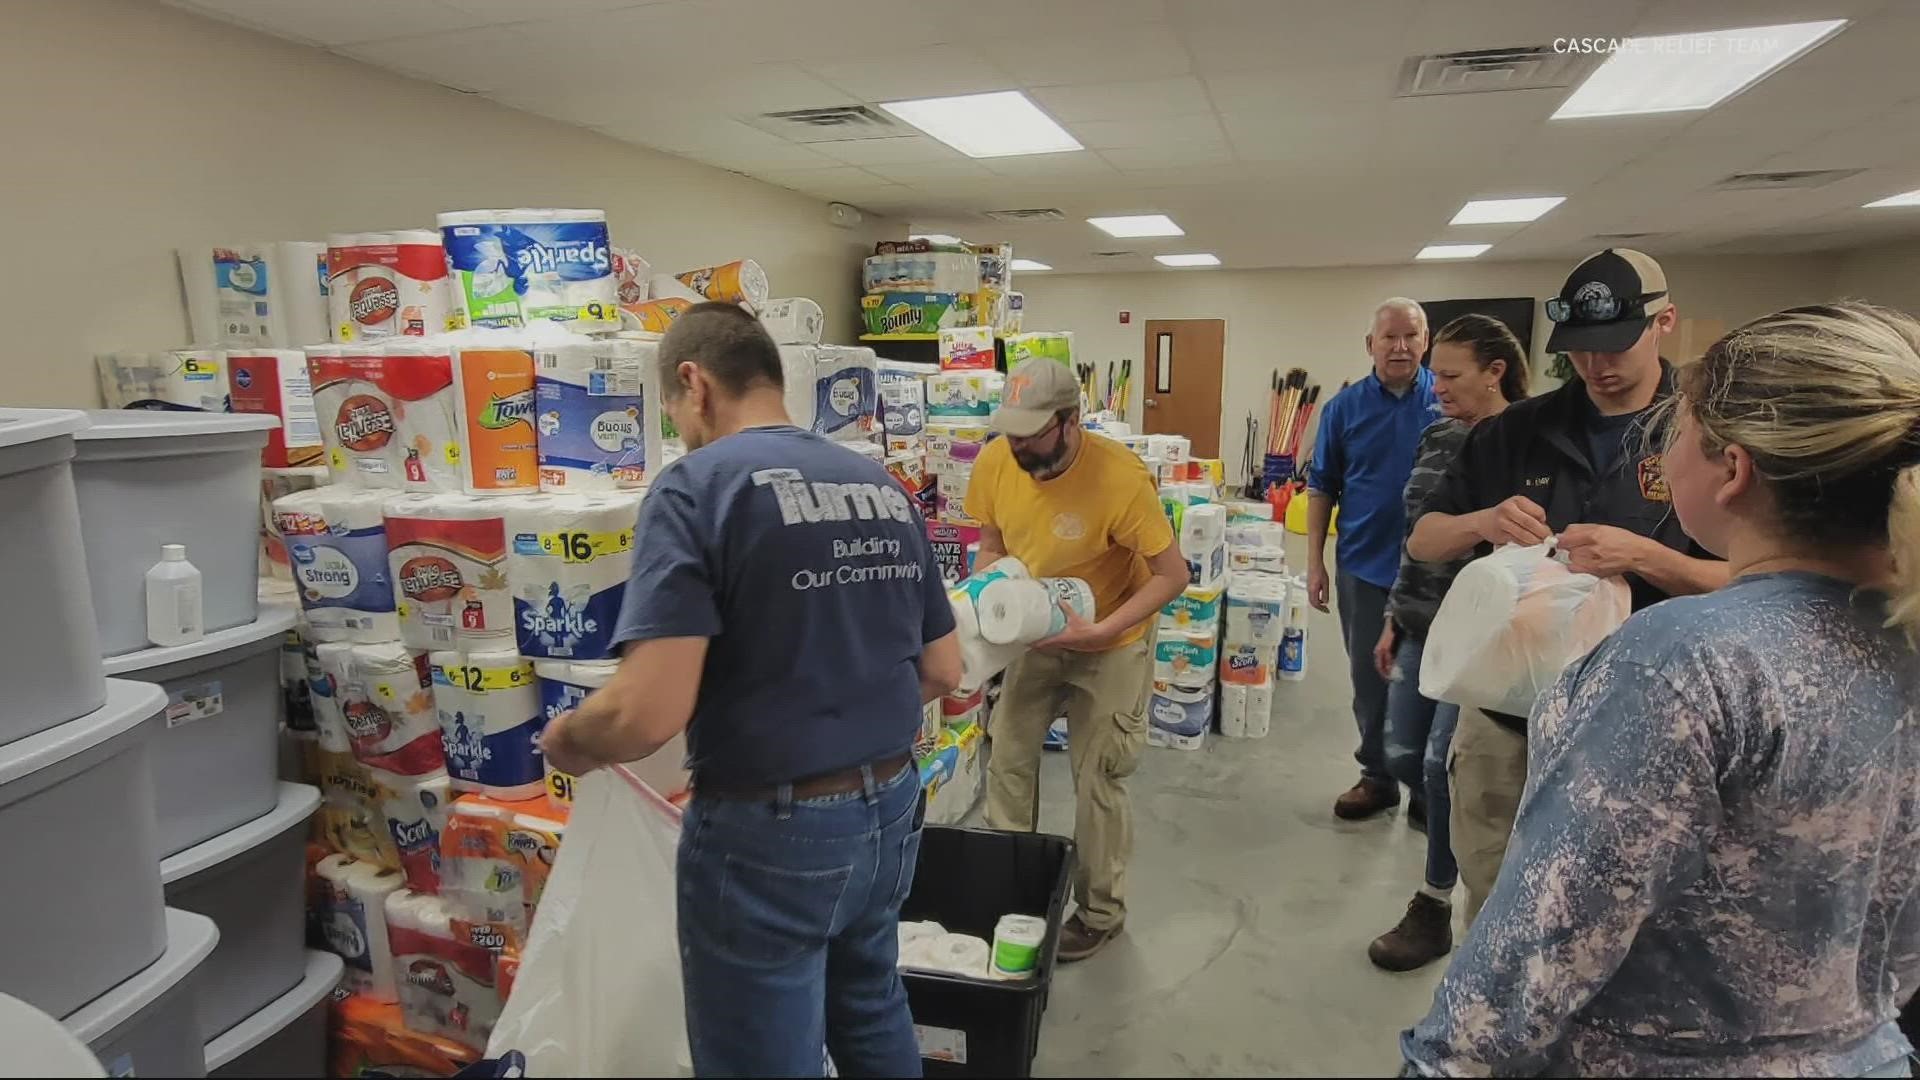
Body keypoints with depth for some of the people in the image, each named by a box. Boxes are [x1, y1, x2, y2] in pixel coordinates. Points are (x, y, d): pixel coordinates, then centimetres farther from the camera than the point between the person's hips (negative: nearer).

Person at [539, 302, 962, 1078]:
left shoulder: (696, 486, -15)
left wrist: (568, 738, -3)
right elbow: (942, 672, 10)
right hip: (890, 809, 7)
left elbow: (647, 713, -23)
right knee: (870, 1012, 29)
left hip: (769, 832, -6)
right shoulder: (883, 488, 5)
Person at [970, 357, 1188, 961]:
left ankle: (1101, 912, 25)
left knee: (1097, 781, 3)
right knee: (1007, 758, 9)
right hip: (1036, 635, 5)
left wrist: (1097, 631, -31)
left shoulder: (1121, 478, -30)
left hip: (1112, 643, -4)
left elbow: (1172, 576, -23)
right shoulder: (996, 463, -15)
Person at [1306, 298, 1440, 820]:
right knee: (1369, 681, 12)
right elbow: (1322, 489, 4)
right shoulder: (1345, 406, 1)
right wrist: (1315, 563, 0)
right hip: (1364, 568, 2)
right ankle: (1377, 776, 29)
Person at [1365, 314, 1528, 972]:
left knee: (1444, 765, -2)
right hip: (1421, 627, 7)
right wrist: (1394, 619, 15)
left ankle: (1435, 908, 16)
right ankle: (1463, 834, 41)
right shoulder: (1437, 438, 8)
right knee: (1402, 758, 11)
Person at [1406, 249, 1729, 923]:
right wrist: (1481, 523, -18)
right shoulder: (1516, 432, 1)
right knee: (1490, 906, 18)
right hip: (1501, 714, 3)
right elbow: (1422, 542, 3)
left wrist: (1641, 556, -27)